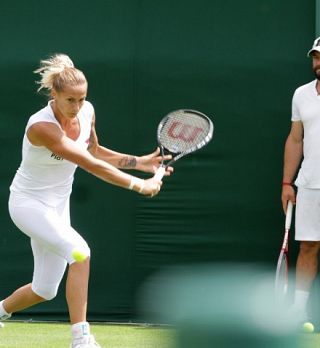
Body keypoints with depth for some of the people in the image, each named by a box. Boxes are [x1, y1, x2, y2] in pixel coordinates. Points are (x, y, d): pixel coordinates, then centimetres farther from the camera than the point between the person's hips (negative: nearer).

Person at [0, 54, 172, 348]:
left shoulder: (86, 112, -7)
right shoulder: (41, 127, -30)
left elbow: (95, 152, 12)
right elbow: (91, 165, -33)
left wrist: (140, 162, 1)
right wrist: (139, 185, -32)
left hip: (58, 205, 8)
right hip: (28, 203, -8)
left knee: (44, 291, 13)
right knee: (80, 252, -32)